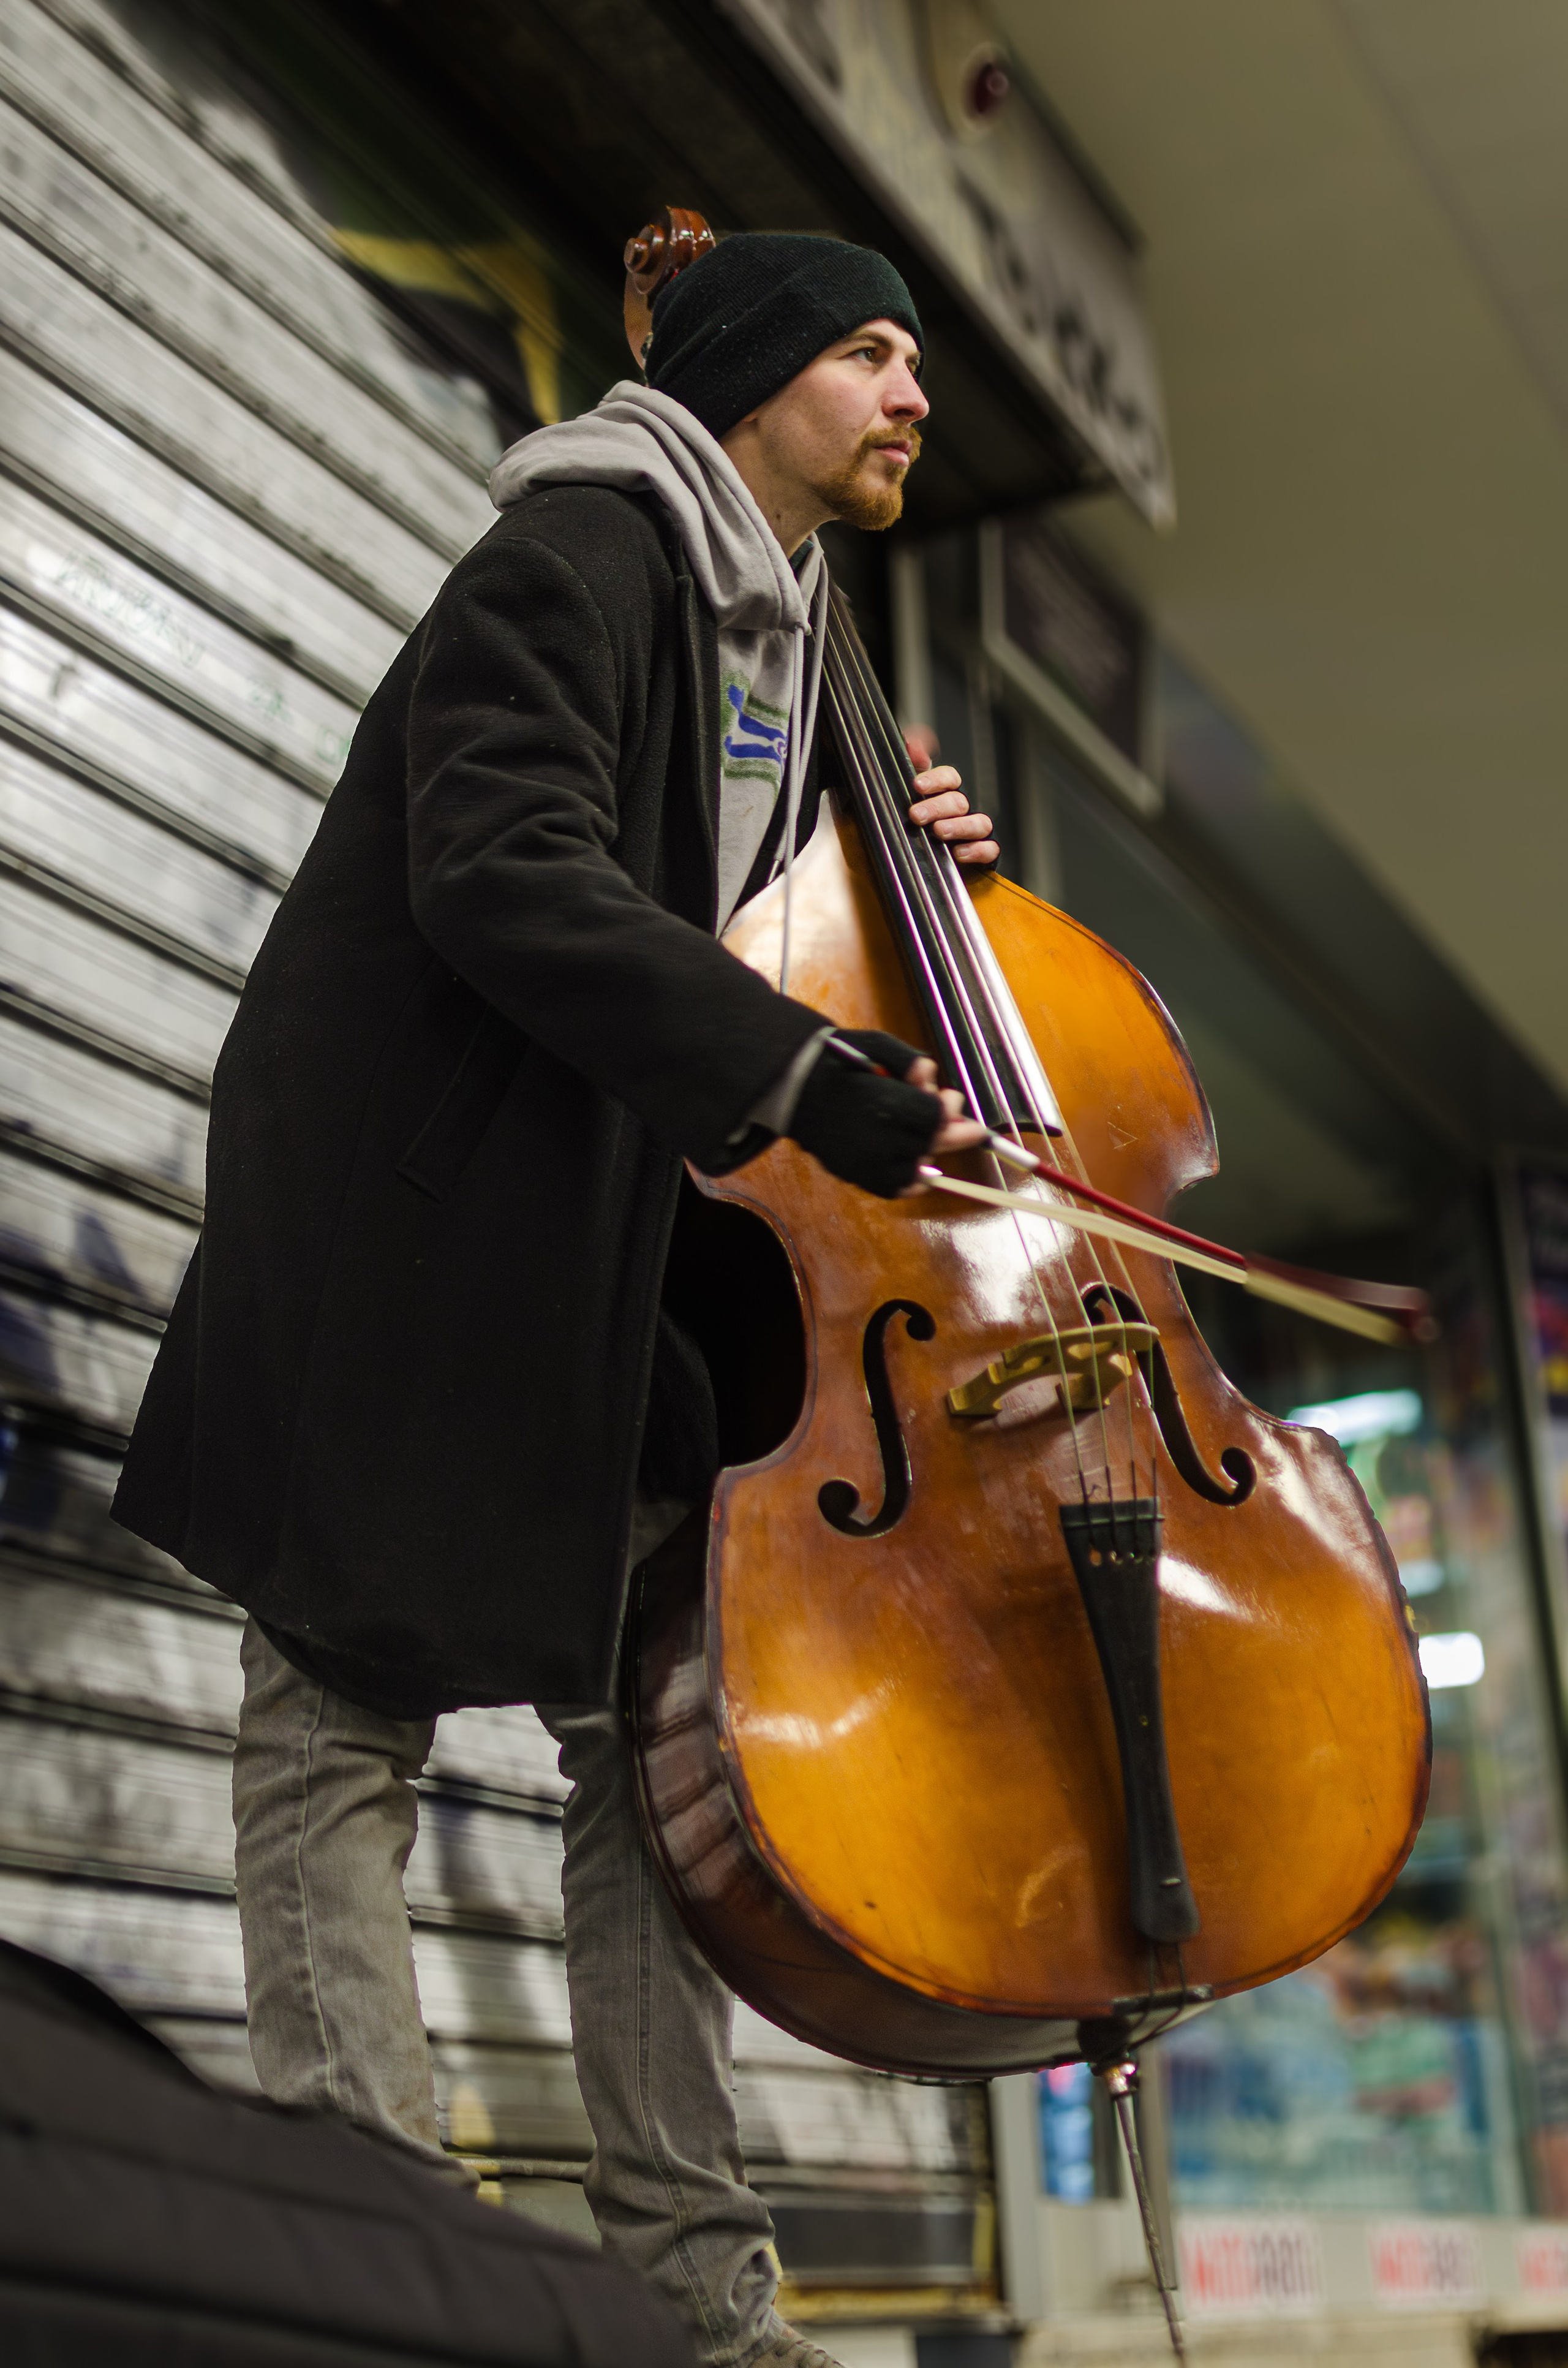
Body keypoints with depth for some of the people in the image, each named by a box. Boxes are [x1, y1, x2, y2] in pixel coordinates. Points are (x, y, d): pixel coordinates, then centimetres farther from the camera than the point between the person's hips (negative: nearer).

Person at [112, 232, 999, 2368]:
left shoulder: (780, 639, 19)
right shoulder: (582, 555, -9)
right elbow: (507, 877, -24)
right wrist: (797, 1077, -31)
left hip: (585, 1253, 9)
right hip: (387, 1225, -9)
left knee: (652, 1704, 5)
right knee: (345, 1713, -3)